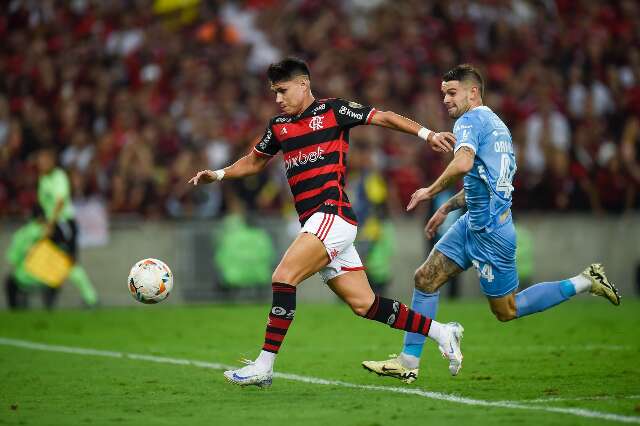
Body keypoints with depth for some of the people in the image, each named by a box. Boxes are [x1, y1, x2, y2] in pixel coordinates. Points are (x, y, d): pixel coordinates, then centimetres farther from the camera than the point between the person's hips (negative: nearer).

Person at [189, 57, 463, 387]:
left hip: (332, 214, -8)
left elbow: (384, 118, 1)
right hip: (314, 223, 8)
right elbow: (253, 162, 32)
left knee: (284, 277, -19)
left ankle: (263, 366, -17)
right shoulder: (279, 126, 20)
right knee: (363, 304, 5)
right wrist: (219, 174, 16)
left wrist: (427, 134, -10)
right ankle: (442, 332, 16)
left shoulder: (332, 110, 1)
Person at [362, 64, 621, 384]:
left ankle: (585, 283, 7)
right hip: (472, 224, 10)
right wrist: (447, 208, 26)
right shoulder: (496, 124, 16)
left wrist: (431, 191, -19)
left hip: (490, 231, -10)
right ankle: (408, 363, 7)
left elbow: (463, 163, -33)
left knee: (506, 311, 1)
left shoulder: (469, 121, -13)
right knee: (425, 278, 6)